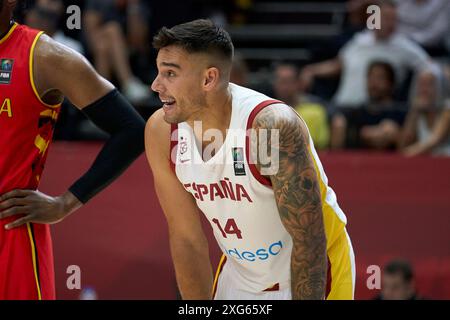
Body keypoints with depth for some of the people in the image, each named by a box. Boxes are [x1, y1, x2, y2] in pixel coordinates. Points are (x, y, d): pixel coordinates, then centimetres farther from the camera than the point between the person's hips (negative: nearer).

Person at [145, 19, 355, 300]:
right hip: (239, 277, 5)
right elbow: (187, 238, -5)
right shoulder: (161, 132, -13)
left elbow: (309, 239, -25)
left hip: (311, 276, -5)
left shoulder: (272, 126, -30)